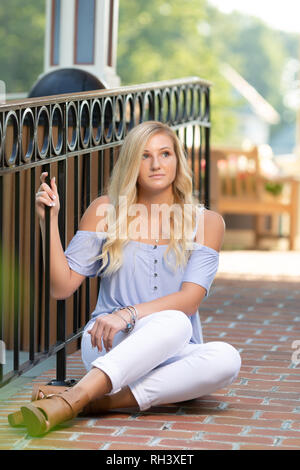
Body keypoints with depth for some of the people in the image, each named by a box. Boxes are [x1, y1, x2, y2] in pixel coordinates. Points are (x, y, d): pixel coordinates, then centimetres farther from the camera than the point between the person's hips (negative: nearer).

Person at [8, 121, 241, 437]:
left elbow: (191, 299, -8)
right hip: (108, 347, -2)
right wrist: (49, 221, -9)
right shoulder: (106, 211, 6)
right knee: (174, 322, -35)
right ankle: (74, 398, -46)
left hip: (172, 356, 2)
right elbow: (61, 287, 2)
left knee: (226, 358, -33)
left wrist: (129, 313, -23)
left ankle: (103, 401, -36)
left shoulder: (206, 221, 5)